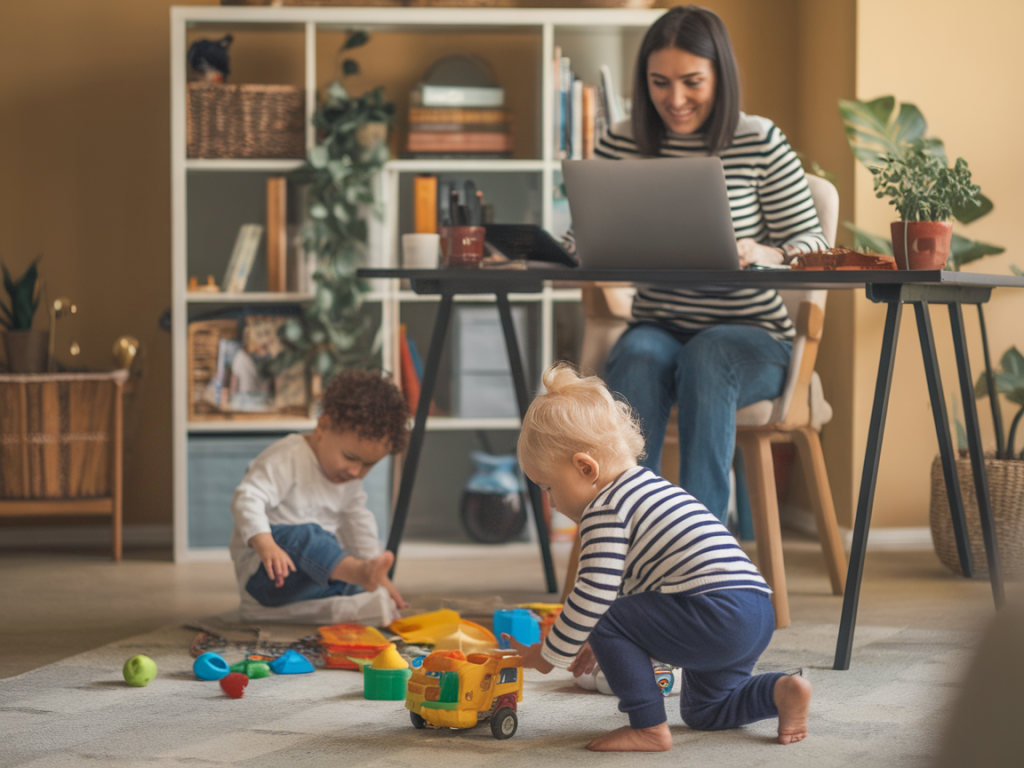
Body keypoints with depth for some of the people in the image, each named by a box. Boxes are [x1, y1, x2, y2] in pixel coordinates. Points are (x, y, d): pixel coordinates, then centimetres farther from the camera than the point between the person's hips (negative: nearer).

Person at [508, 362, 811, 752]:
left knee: (606, 623, -6)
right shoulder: (648, 487, 24)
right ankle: (781, 691, 7)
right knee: (703, 710, 28)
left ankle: (649, 728, -4)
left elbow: (593, 597, -13)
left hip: (714, 610, -11)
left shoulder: (604, 511, -8)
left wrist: (549, 655, -1)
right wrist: (598, 644, 34)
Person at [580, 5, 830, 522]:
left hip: (752, 337, -2)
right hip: (658, 329, 2)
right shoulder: (620, 145, 3)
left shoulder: (760, 143, -5)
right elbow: (582, 242, 6)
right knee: (641, 358, -33)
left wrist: (766, 255, -27)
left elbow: (813, 243, -4)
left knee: (707, 355, -35)